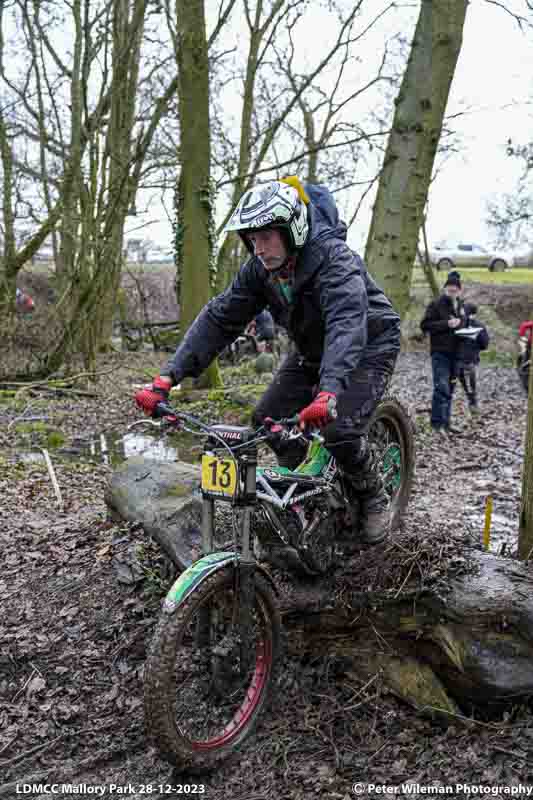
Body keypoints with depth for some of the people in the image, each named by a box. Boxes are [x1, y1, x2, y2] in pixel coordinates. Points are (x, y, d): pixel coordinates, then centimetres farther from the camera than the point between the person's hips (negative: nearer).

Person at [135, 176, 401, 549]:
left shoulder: (335, 259, -33)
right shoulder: (260, 268, -13)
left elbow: (347, 325, -49)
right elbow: (219, 318, -17)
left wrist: (329, 391, -66)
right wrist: (168, 376, -28)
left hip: (369, 346, -6)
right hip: (312, 349, 7)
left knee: (340, 431, -23)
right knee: (268, 419, -6)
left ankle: (374, 499, 7)